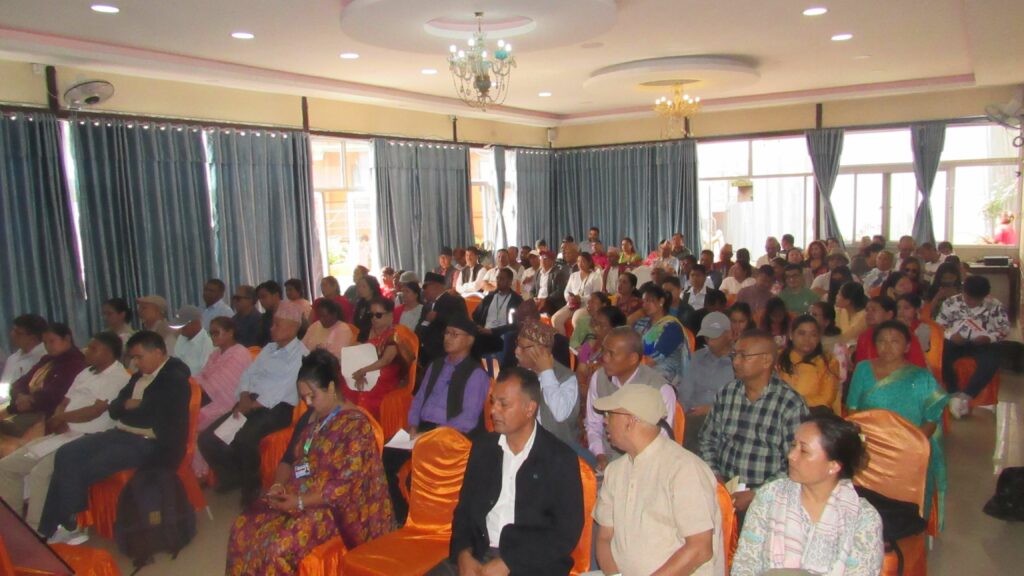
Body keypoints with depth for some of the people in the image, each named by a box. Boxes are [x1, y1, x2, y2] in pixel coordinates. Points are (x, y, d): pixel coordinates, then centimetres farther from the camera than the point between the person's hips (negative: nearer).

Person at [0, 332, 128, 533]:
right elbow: (64, 403, 18)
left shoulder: (119, 378, -12)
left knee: (40, 472, -28)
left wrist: (60, 417, -3)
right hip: (62, 435, 10)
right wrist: (59, 421, -5)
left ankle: (35, 533, -18)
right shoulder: (86, 372, 18)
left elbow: (95, 411, -18)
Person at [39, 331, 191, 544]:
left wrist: (127, 410, -2)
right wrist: (127, 405, -7)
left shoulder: (175, 380, -11)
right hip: (121, 435, 9)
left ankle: (67, 527, 2)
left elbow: (149, 415, -19)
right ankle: (49, 528, -3)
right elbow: (114, 408, 15)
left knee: (83, 470, -19)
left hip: (146, 444, -9)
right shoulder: (139, 376, 17)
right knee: (65, 454, -5)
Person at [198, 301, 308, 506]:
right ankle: (232, 475, 17)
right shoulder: (268, 348, 19)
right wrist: (244, 398, -5)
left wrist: (251, 405, -15)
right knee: (208, 438, -8)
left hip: (278, 407, -8)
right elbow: (248, 374, 15)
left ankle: (251, 485, -9)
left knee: (244, 437, -34)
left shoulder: (300, 355, -7)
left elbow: (281, 390, -16)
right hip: (252, 404, 8)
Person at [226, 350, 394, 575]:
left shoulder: (355, 425, -16)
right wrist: (278, 485, -5)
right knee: (243, 527, -10)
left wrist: (300, 503, -22)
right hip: (296, 496, 8)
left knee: (279, 546, -26)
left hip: (333, 507, -8)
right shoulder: (310, 417, 9)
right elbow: (288, 458, 16)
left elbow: (346, 486, -19)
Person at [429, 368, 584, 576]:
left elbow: (567, 534, -10)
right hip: (479, 554, 4)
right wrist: (464, 554, -6)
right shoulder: (483, 447, 8)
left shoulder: (560, 459, -6)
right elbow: (464, 509, 12)